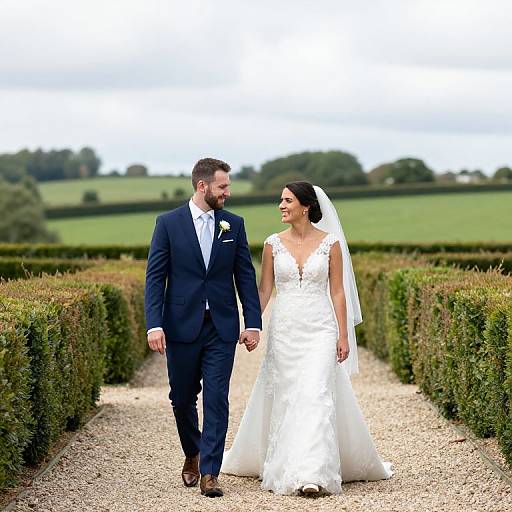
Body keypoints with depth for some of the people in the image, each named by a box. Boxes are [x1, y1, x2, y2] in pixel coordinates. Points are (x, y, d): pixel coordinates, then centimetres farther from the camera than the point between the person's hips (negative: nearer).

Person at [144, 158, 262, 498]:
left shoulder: (234, 224, 5)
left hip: (222, 328, 1)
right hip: (182, 326, -1)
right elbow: (155, 277, -4)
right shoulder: (168, 223, -2)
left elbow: (245, 276, 6)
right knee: (182, 399, 11)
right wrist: (154, 325, -13)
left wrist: (253, 323, -1)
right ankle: (193, 454, 35)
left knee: (217, 400, -5)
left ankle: (209, 472, -3)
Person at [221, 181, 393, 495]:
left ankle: (313, 473, -16)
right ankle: (285, 468, 19)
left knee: (316, 395, -13)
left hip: (320, 328, -2)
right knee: (285, 397, 6)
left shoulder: (330, 243, -1)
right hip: (285, 329, 2)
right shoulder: (273, 244, 4)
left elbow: (337, 291, 1)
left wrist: (343, 336, -2)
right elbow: (264, 290, 7)